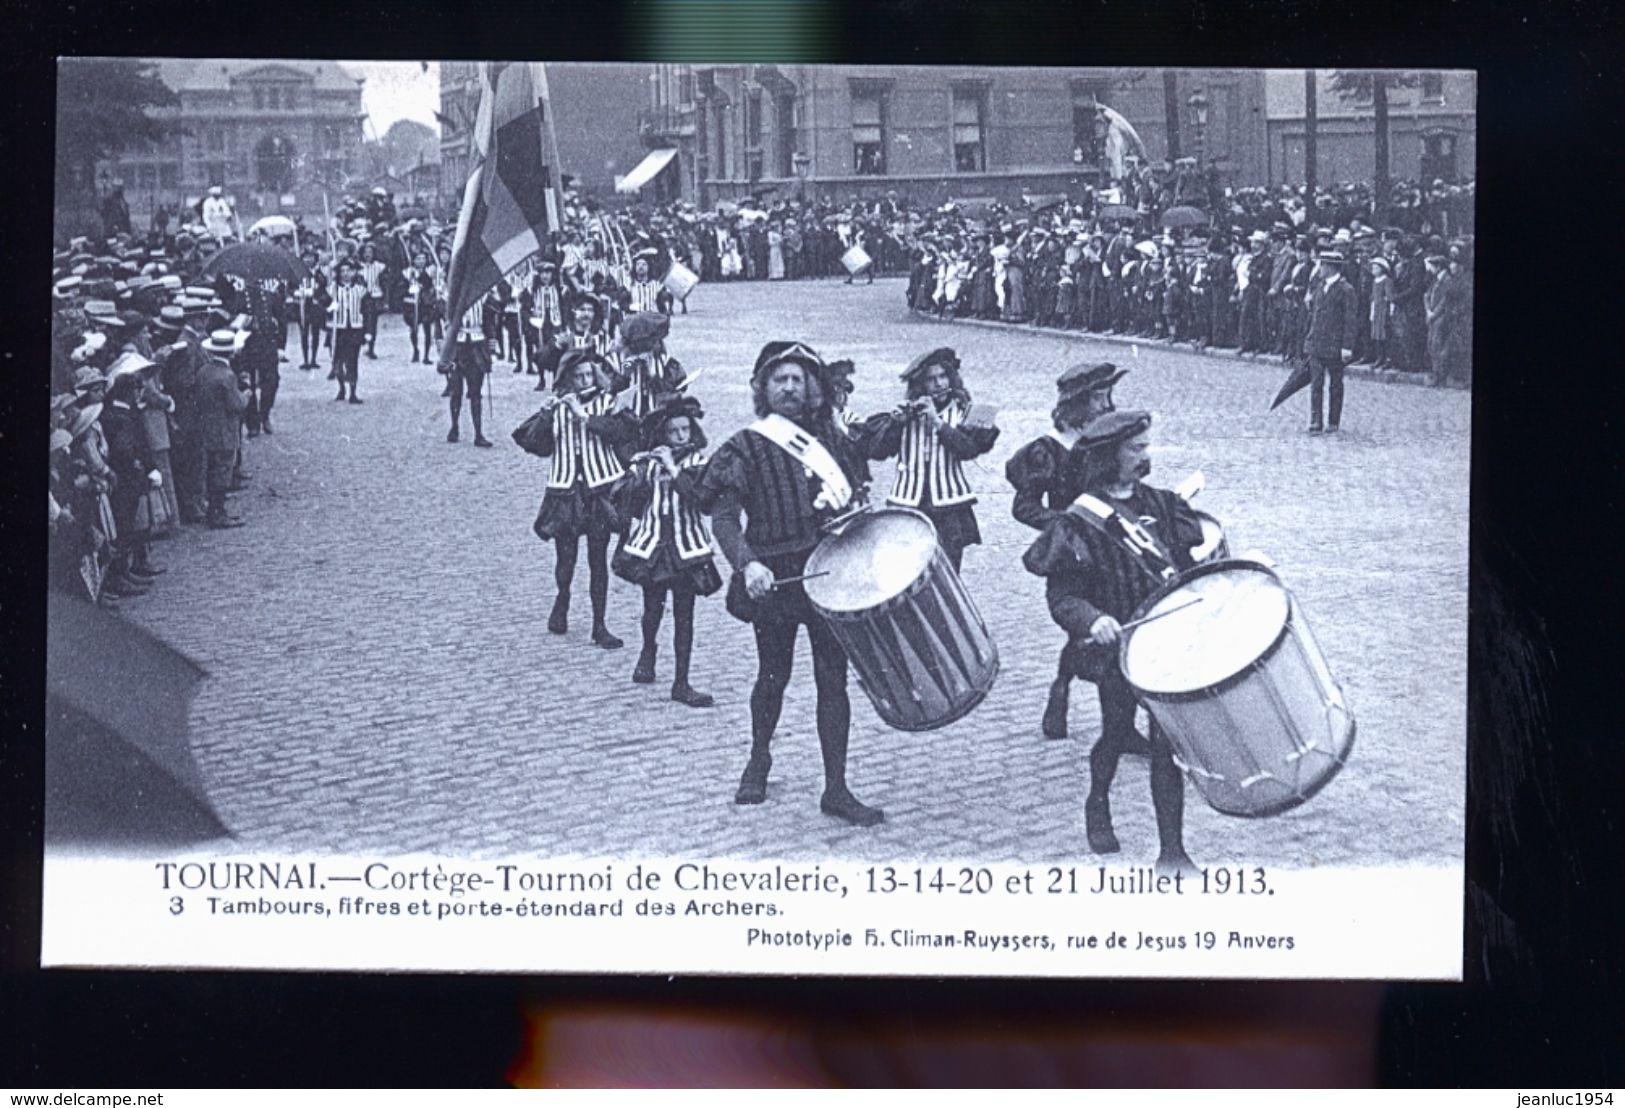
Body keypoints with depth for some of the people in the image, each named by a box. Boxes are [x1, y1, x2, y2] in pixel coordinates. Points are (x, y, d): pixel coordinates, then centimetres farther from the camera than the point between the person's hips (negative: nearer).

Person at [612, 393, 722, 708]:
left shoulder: (697, 461, -2)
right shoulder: (647, 463, 3)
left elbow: (700, 496, -19)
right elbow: (628, 504, -2)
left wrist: (673, 469, -19)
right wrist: (639, 473, -17)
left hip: (686, 546, -1)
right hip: (651, 543, 1)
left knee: (684, 615, -2)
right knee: (653, 608, 9)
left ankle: (681, 684, 3)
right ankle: (648, 650, 43)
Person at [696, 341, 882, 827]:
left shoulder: (831, 441, 10)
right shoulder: (747, 449, -4)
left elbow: (855, 501, 20)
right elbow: (723, 516, -12)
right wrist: (747, 564, -28)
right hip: (775, 578, -3)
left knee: (833, 679, 0)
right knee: (773, 676, 11)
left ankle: (836, 789, 4)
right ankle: (759, 760, 37)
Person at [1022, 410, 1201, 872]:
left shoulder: (1159, 504, 7)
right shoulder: (1079, 523, -10)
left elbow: (1195, 550, 16)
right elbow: (1061, 595, -12)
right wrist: (1091, 619, -31)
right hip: (1117, 648, -3)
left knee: (1168, 742, 0)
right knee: (1117, 731, 12)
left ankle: (1172, 850, 6)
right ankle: (1098, 804, 45)